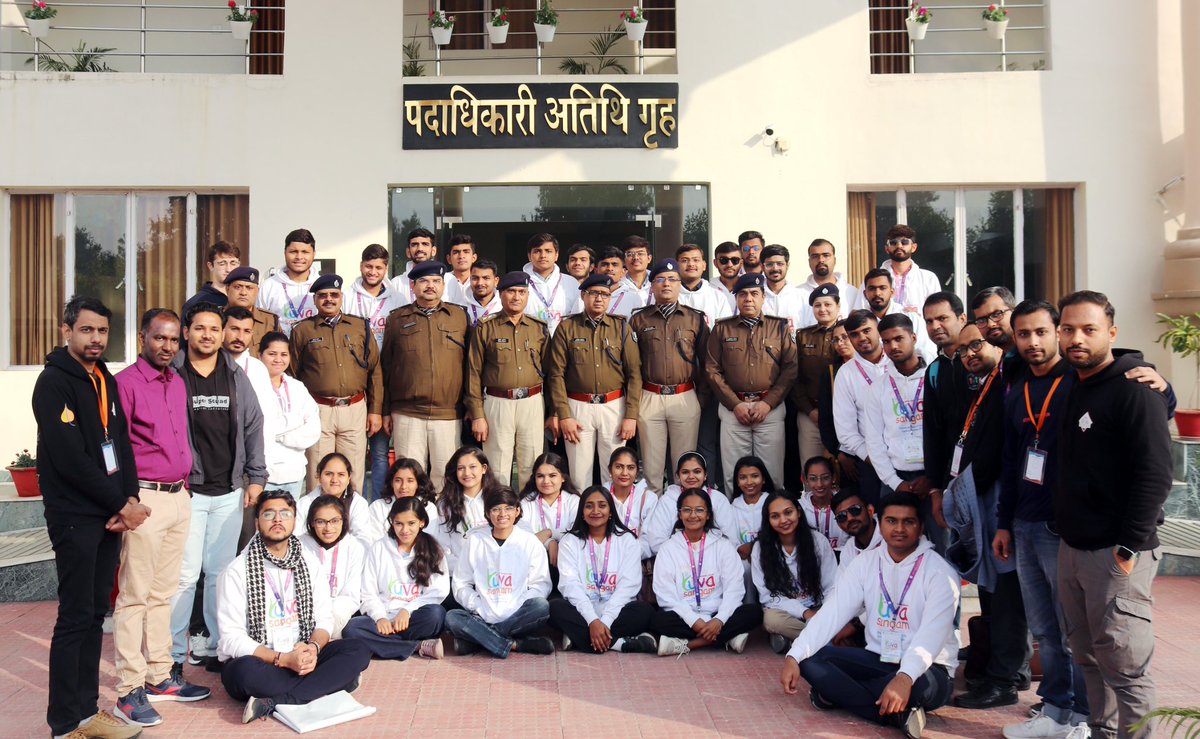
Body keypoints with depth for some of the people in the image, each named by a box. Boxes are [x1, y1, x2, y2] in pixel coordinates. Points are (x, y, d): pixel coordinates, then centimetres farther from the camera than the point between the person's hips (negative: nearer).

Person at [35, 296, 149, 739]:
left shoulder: (105, 379, 13)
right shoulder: (54, 382, -11)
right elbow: (70, 459, -18)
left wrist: (130, 498, -3)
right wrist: (120, 505, -13)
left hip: (111, 515, 7)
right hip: (75, 517, -7)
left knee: (95, 614, 11)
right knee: (75, 618, -2)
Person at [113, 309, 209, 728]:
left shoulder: (178, 384, 14)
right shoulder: (126, 382, -8)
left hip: (179, 497, 7)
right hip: (144, 499, -7)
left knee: (163, 593, 13)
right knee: (134, 595, -2)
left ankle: (159, 677, 22)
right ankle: (129, 690, 5)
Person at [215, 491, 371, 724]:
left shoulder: (310, 562, 6)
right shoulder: (237, 571, -8)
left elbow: (324, 618, 4)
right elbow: (231, 639, -14)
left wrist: (313, 648, -19)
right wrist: (282, 659, -24)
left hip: (301, 658, 5)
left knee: (358, 651, -19)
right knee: (246, 671, -39)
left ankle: (271, 703, -27)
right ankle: (330, 682, -23)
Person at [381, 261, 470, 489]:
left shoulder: (460, 316, 9)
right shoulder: (397, 319, 9)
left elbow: (470, 364, 10)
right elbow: (386, 367, 11)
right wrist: (385, 411, 8)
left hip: (449, 415, 0)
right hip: (407, 416, 0)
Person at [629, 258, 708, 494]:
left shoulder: (695, 319, 8)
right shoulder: (639, 320, 7)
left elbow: (705, 361, 10)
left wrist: (701, 395, 6)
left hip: (685, 397, 0)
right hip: (649, 398, 0)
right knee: (652, 464, 5)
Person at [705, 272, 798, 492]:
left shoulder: (780, 327, 8)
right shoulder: (722, 328, 8)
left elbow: (790, 368, 1)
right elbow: (712, 370, 3)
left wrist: (768, 403, -9)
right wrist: (735, 404, -6)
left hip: (771, 408, 0)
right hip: (732, 408, 1)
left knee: (772, 472, 1)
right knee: (733, 473, 4)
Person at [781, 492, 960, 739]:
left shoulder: (940, 571, -13)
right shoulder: (866, 562, 1)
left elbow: (932, 633, -27)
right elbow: (832, 613, -8)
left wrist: (905, 677, -46)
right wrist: (794, 656, -22)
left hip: (927, 669, -5)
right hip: (878, 660, 6)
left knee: (918, 685, -41)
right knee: (810, 658, -17)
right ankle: (899, 715, -22)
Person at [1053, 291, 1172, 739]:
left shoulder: (1135, 389, -11)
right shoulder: (1073, 390, 12)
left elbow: (1156, 475, -17)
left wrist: (1130, 547, -19)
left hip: (1117, 552, -8)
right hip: (1073, 547, 8)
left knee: (1124, 664, -1)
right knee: (1089, 656, 16)